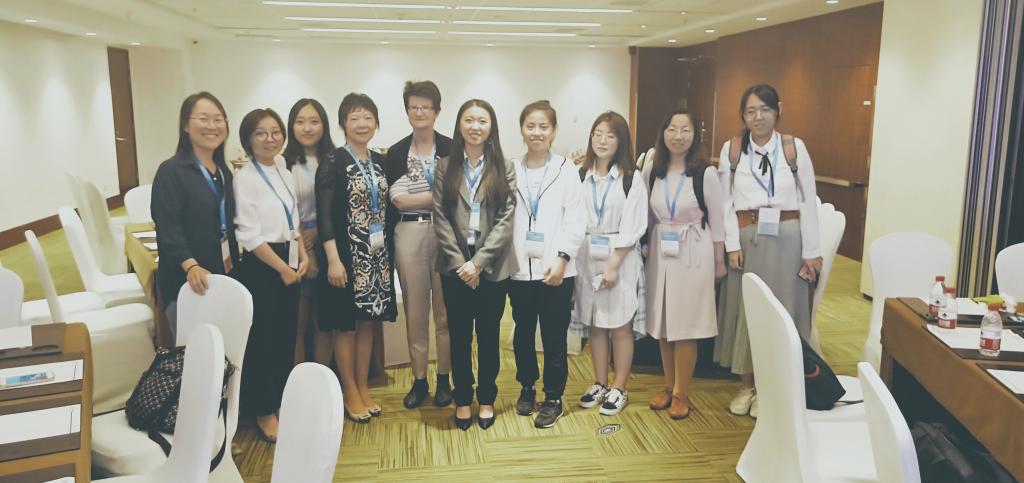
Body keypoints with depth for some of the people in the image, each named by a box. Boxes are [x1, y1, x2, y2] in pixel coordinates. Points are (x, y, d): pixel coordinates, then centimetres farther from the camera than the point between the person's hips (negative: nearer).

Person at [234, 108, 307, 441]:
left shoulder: (286, 175, 11)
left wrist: (302, 258, 3)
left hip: (290, 265, 7)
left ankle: (282, 403, 25)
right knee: (262, 340, 1)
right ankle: (264, 412, 13)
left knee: (286, 338, 12)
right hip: (261, 267, -7)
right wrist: (282, 268, -13)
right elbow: (249, 235, -15)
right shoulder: (244, 178, -10)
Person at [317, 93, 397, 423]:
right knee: (345, 325, 5)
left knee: (368, 322, 12)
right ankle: (350, 393, 17)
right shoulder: (332, 165, -8)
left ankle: (364, 388, 24)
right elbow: (324, 216, -13)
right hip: (348, 256, -5)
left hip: (377, 256, 5)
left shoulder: (381, 163, 8)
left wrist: (390, 252, 10)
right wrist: (333, 260, -19)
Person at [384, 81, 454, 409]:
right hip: (408, 234, 2)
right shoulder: (396, 152, 7)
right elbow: (399, 199, -1)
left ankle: (444, 379, 18)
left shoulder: (451, 148, 3)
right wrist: (440, 195, -7)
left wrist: (418, 198, -9)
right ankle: (419, 380, 19)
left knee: (445, 308, 5)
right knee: (415, 309, 8)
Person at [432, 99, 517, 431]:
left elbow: (506, 219, -6)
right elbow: (440, 217, -2)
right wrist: (460, 262, -11)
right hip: (455, 266, 1)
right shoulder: (445, 167, 3)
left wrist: (478, 262, -13)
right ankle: (463, 399, 23)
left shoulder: (504, 169, 1)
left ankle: (486, 399, 25)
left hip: (492, 266, 0)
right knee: (459, 335, 9)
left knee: (488, 335, 10)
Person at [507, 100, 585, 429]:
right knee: (523, 332, 14)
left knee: (554, 336, 4)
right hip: (519, 268, 3)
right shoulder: (511, 170, 7)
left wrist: (562, 257, -14)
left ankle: (554, 398, 18)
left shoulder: (566, 170, 0)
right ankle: (527, 387, 32)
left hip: (556, 269, -2)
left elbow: (576, 220, -5)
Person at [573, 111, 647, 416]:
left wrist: (613, 264, -13)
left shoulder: (631, 180, -5)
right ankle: (600, 384, 25)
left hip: (621, 258, -3)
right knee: (595, 324, 11)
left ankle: (619, 389, 17)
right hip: (588, 257, 3)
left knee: (620, 325, 3)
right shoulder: (581, 177, 3)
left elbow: (632, 228, -8)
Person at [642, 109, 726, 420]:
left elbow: (716, 220, -3)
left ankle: (681, 394, 17)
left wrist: (719, 261, 0)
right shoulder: (651, 169, 0)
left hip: (693, 253, -4)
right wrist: (646, 248, 12)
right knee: (662, 324, 11)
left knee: (685, 325, 2)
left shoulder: (706, 173, -10)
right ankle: (669, 386, 28)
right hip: (659, 252, 4)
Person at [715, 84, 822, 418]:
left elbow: (808, 202, -1)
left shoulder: (794, 148, -2)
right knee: (743, 309, 7)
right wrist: (733, 245, -7)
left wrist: (811, 252, -3)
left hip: (786, 239, -1)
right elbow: (726, 202, 1)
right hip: (746, 239, 1)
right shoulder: (732, 149, 1)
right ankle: (746, 385, 22)